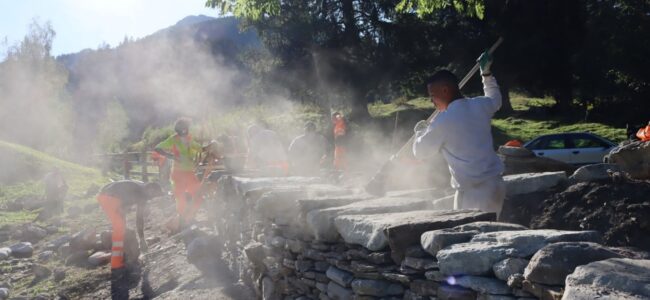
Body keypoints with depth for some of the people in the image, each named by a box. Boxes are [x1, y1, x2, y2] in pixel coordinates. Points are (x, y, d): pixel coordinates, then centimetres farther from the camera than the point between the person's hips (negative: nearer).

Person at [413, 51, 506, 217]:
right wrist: (486, 74, 38)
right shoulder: (481, 105, 5)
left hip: (472, 191, -7)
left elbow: (420, 151, 0)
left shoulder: (443, 121, -13)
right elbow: (495, 100, 32)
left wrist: (420, 132, 19)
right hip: (495, 184, 7)